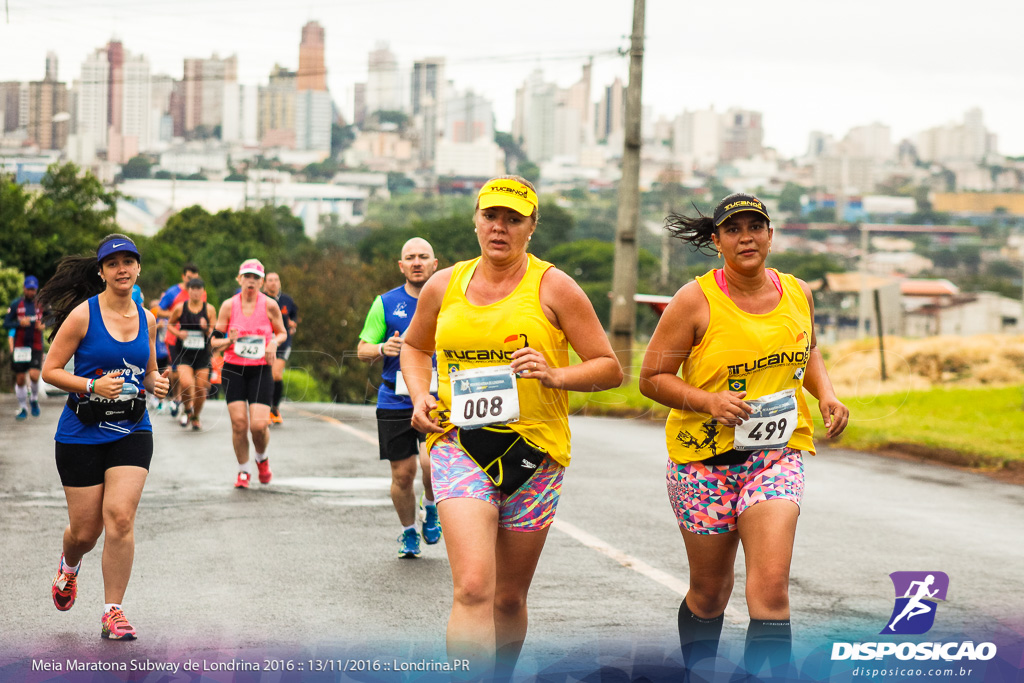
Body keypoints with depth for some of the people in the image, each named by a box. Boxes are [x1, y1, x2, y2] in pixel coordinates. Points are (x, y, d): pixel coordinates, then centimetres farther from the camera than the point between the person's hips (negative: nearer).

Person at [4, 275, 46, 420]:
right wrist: (20, 323, -19)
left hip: (36, 346, -1)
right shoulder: (15, 304, 1)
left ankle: (34, 400, 10)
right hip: (19, 347, 1)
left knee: (34, 375, -18)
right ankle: (23, 409, 18)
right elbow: (6, 323, -1)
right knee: (20, 379, 3)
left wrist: (43, 326, -9)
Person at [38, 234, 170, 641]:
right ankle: (69, 564, 42)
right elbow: (50, 370, -6)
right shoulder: (82, 315, -8)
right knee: (85, 530, 3)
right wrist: (93, 386, -20)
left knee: (120, 516, -14)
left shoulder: (147, 319, 6)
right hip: (81, 435, -3)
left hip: (132, 431, 3)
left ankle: (113, 612, -4)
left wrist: (156, 383, -2)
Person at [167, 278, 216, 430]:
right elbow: (170, 324, 14)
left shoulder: (209, 309, -1)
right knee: (186, 384, -21)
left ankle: (195, 417, 28)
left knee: (201, 389, 1)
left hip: (202, 354, 1)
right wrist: (178, 333, -6)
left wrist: (206, 328, -19)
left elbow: (214, 334, 3)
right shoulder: (180, 308, -1)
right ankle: (187, 409, 10)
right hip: (184, 354, -1)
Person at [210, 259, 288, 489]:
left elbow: (282, 333, 12)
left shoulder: (269, 305, -2)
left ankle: (262, 459, 21)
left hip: (261, 370, -1)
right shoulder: (229, 306, -1)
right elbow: (215, 341, 5)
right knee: (239, 423, -7)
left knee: (259, 425, -12)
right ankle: (244, 470, 15)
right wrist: (228, 341, -16)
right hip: (234, 370, 1)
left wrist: (274, 343, -10)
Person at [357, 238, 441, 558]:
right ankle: (408, 533, 27)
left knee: (432, 462, -21)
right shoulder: (386, 303, 4)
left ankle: (431, 507, 11)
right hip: (395, 400, 1)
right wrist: (383, 349, -15)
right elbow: (362, 350, 6)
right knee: (402, 474, 4)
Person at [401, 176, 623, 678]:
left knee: (509, 598, 10)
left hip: (534, 450, 0)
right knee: (473, 588, -19)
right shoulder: (444, 286, 8)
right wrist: (420, 396, 7)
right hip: (458, 445, 0)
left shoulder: (552, 287, -1)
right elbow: (415, 346, 27)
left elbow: (609, 369, 0)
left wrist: (556, 375, -18)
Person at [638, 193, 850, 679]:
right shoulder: (695, 301, -9)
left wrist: (826, 394, 5)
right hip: (704, 459, -2)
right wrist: (708, 401, -20)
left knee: (770, 587, -17)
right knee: (709, 592, 10)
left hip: (777, 455, 2)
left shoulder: (797, 293, 4)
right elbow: (651, 378, -6)